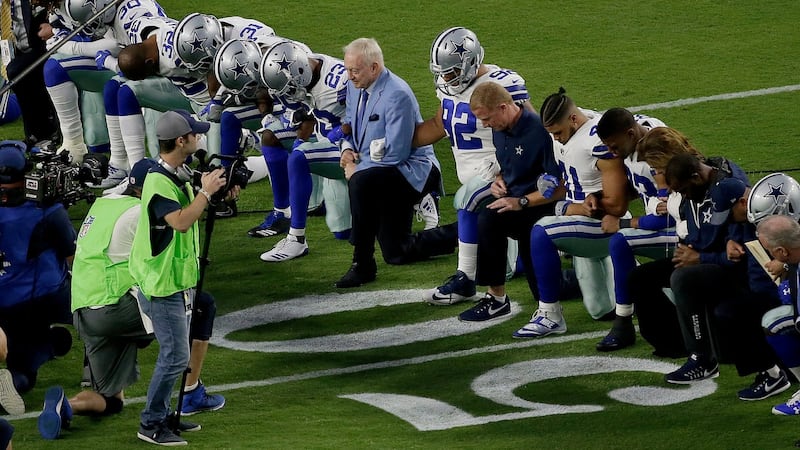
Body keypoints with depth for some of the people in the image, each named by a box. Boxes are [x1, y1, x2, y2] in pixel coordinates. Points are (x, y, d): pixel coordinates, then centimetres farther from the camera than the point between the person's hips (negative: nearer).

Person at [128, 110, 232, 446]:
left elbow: (191, 214, 20)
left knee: (175, 354, 16)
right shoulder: (158, 181, -22)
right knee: (175, 355, -8)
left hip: (179, 278, 10)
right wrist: (206, 192, -25)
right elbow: (181, 222, -33)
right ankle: (151, 424, 1)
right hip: (161, 283, -10)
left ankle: (161, 414, 25)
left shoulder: (180, 175, 9)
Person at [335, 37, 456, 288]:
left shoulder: (397, 95, -24)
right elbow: (350, 123, 20)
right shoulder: (355, 87, 3)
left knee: (361, 182, -38)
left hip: (411, 170, -9)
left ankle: (363, 264, -28)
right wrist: (347, 149, -1)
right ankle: (459, 236, 31)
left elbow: (394, 153, -25)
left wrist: (357, 169, -18)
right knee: (397, 255, 9)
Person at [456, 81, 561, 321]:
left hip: (539, 207, -9)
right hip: (513, 201, 9)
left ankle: (496, 298, -23)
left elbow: (559, 188, -21)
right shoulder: (500, 131, 4)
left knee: (489, 220, -33)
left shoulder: (539, 132, -22)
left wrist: (521, 202, -23)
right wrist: (499, 180, 2)